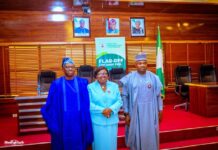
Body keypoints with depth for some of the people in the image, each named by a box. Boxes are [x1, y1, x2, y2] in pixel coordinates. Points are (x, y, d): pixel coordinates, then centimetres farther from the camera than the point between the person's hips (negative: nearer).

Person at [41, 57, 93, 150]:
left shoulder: (83, 83, 3)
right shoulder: (56, 84, -1)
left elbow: (87, 104, 4)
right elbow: (51, 104, 1)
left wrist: (86, 121, 1)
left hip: (79, 121, 1)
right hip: (63, 121, -1)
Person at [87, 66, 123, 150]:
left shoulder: (114, 86, 7)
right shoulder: (90, 87, -1)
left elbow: (119, 101, 2)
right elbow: (89, 104, -8)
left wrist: (111, 109, -15)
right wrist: (102, 110, -18)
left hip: (112, 121, 3)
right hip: (97, 121, -2)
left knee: (111, 143, 10)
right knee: (99, 143, 7)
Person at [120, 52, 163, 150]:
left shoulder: (153, 78, 0)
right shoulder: (129, 78, -5)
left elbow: (158, 95, 6)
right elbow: (125, 97, -3)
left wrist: (160, 110, 5)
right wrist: (126, 114, -5)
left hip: (150, 112, 2)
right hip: (135, 112, -1)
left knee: (150, 136, 10)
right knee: (136, 136, 9)